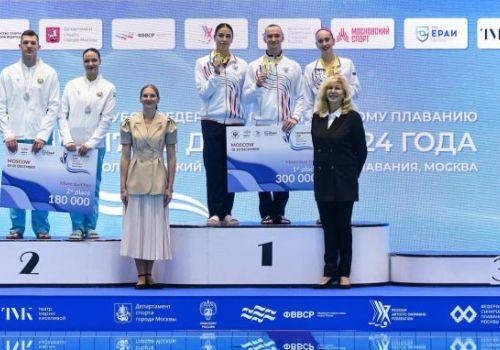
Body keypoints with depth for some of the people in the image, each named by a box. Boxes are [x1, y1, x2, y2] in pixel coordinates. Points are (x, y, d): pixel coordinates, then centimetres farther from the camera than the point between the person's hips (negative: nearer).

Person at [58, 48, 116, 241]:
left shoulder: (108, 88, 5)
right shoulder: (72, 85, 10)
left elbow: (106, 119, -1)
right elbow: (62, 115, 7)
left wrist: (90, 143, -9)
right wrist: (67, 140, -5)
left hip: (94, 145, -1)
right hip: (72, 145, 1)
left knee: (93, 188, 1)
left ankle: (90, 227, 8)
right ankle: (77, 227, 2)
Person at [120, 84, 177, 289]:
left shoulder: (167, 123, 1)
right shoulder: (130, 123, 2)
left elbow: (171, 157, 2)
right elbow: (125, 156, 3)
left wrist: (169, 187, -2)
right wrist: (123, 186, -2)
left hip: (158, 182, 0)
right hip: (136, 180, 0)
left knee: (155, 225, 4)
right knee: (136, 225, 2)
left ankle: (149, 274, 15)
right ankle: (141, 275, 9)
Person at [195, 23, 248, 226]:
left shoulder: (241, 65, 10)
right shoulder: (203, 63, 7)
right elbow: (203, 93, -2)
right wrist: (216, 74, -9)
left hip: (235, 121, 2)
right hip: (212, 120, -2)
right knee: (214, 169, -4)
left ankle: (226, 212, 7)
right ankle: (214, 213, -1)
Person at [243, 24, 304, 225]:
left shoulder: (293, 67, 11)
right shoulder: (254, 67, 8)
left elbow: (300, 97, 9)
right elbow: (246, 97, 4)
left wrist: (295, 117, -6)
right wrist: (257, 86, -14)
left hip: (285, 127, 1)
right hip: (262, 125, -1)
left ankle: (279, 212, 9)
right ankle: (266, 213, 4)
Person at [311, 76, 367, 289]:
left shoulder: (352, 117, -5)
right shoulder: (317, 117, 8)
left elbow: (361, 151, -3)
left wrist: (352, 175, 0)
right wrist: (320, 170, 8)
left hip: (344, 182, -4)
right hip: (323, 181, 4)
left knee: (343, 227, 3)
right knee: (328, 227, 7)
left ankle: (344, 273, 10)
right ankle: (329, 272, 12)